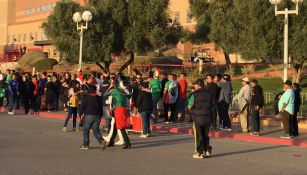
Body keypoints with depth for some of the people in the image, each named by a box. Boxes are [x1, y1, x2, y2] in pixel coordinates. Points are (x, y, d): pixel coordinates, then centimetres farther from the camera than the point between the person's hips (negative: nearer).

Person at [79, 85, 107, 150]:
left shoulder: (86, 97, -3)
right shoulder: (98, 98, 9)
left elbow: (82, 107, -3)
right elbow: (101, 108, 12)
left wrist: (81, 114, 8)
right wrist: (100, 115, 18)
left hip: (88, 116, -4)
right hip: (97, 116, 4)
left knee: (86, 130, 10)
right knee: (96, 130, 5)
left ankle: (85, 145, 13)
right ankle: (102, 141, -18)